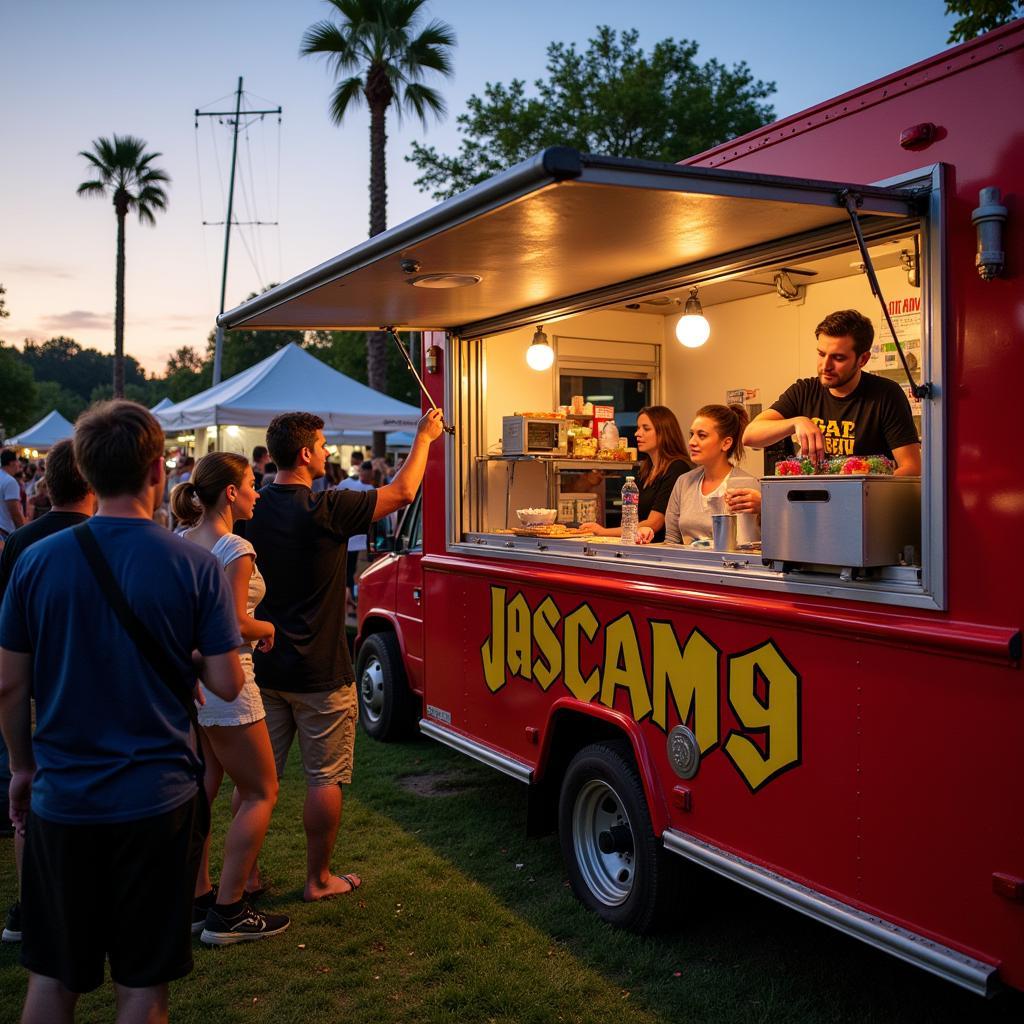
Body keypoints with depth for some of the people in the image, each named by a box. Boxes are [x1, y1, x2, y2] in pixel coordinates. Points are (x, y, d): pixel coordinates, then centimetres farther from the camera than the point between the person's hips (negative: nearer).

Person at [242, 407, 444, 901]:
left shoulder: (254, 510, -1)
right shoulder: (325, 509, -18)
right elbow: (403, 492, -7)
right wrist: (424, 438, 7)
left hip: (264, 669, 6)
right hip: (320, 675, -6)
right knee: (325, 778, 8)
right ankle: (318, 879, 18)